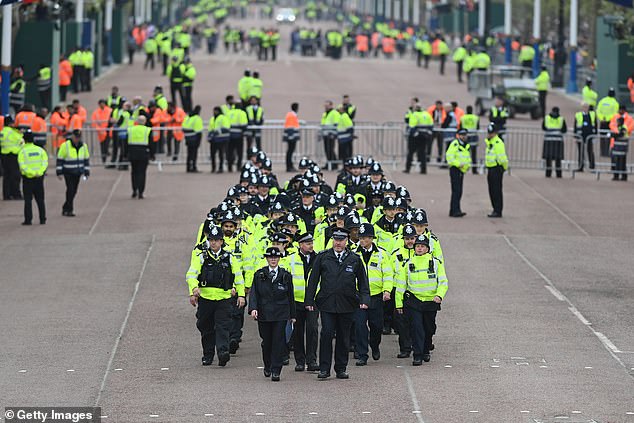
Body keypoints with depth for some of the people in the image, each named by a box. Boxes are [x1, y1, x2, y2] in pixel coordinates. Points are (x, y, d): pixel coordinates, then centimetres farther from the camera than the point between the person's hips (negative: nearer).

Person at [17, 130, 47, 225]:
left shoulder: (22, 151, -7)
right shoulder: (40, 150, 3)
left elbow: (22, 166, -17)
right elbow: (45, 163, -7)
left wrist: (31, 173, -19)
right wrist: (39, 172, -15)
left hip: (28, 178, -3)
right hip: (39, 178, 3)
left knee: (28, 200, 3)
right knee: (40, 200, 9)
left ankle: (28, 220, 0)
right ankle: (42, 219, 9)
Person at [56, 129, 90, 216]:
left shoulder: (83, 146, 5)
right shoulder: (65, 146, -10)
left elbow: (86, 159, 14)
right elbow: (60, 159, -7)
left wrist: (86, 172, 11)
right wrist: (59, 172, -9)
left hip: (77, 173, 5)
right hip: (68, 173, -5)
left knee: (73, 191, 9)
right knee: (70, 190, -13)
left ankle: (65, 208, 22)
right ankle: (69, 210, -8)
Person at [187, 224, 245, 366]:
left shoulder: (229, 258, 7)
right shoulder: (201, 257, 2)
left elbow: (238, 276, 15)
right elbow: (191, 274, -9)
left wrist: (241, 294, 10)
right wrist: (195, 287, -27)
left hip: (224, 298, 0)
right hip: (205, 297, 0)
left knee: (222, 326, -13)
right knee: (206, 329, 9)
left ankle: (223, 352, -24)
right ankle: (207, 355, 22)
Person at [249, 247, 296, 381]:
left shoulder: (285, 275, 5)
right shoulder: (259, 275, 4)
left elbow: (290, 296, 10)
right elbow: (254, 293, -1)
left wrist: (292, 315, 11)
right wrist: (253, 308, -17)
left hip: (281, 314, -1)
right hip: (264, 313, 1)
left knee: (278, 341, -9)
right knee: (266, 341, 8)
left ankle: (275, 371, -8)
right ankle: (267, 366, 30)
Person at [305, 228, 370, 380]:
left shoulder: (354, 259, 7)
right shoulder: (322, 257, 5)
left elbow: (363, 281, 11)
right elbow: (313, 280, 7)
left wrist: (364, 300, -1)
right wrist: (309, 301, 2)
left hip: (347, 304, 1)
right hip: (327, 303, -1)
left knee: (344, 337, 6)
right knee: (327, 334, -10)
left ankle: (341, 369, 15)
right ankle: (324, 369, -6)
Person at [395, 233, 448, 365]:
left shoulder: (436, 263, 0)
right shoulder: (408, 264, 1)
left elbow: (443, 282, -1)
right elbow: (400, 284, 6)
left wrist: (439, 295, -19)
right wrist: (399, 303, 4)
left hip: (431, 301, 1)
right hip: (413, 300, -1)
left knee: (429, 328, 14)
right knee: (416, 328, -11)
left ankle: (426, 351, 36)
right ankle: (417, 356, -8)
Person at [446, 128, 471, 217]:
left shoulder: (467, 146, 17)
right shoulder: (454, 144, -10)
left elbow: (468, 158, 28)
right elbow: (449, 156, -18)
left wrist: (468, 165, 8)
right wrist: (458, 164, -24)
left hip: (462, 170, 9)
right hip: (455, 169, -9)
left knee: (459, 192, 11)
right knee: (456, 191, -15)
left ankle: (452, 211, 17)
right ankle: (455, 211, -19)